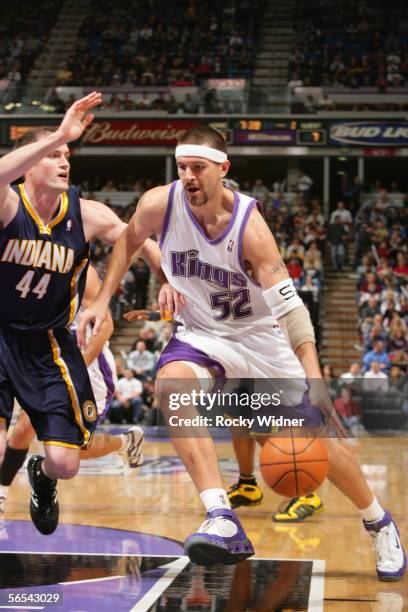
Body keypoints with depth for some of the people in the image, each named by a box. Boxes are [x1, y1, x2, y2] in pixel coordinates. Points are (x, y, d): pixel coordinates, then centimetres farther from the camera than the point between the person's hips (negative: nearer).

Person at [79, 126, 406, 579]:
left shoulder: (248, 226, -27)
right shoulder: (159, 204, -18)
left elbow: (289, 306, -31)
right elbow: (130, 240, 6)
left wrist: (314, 380, -40)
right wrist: (103, 299, 0)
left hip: (260, 334, -2)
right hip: (201, 330, 2)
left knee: (318, 438, 0)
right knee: (172, 385, -33)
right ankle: (222, 522, -36)